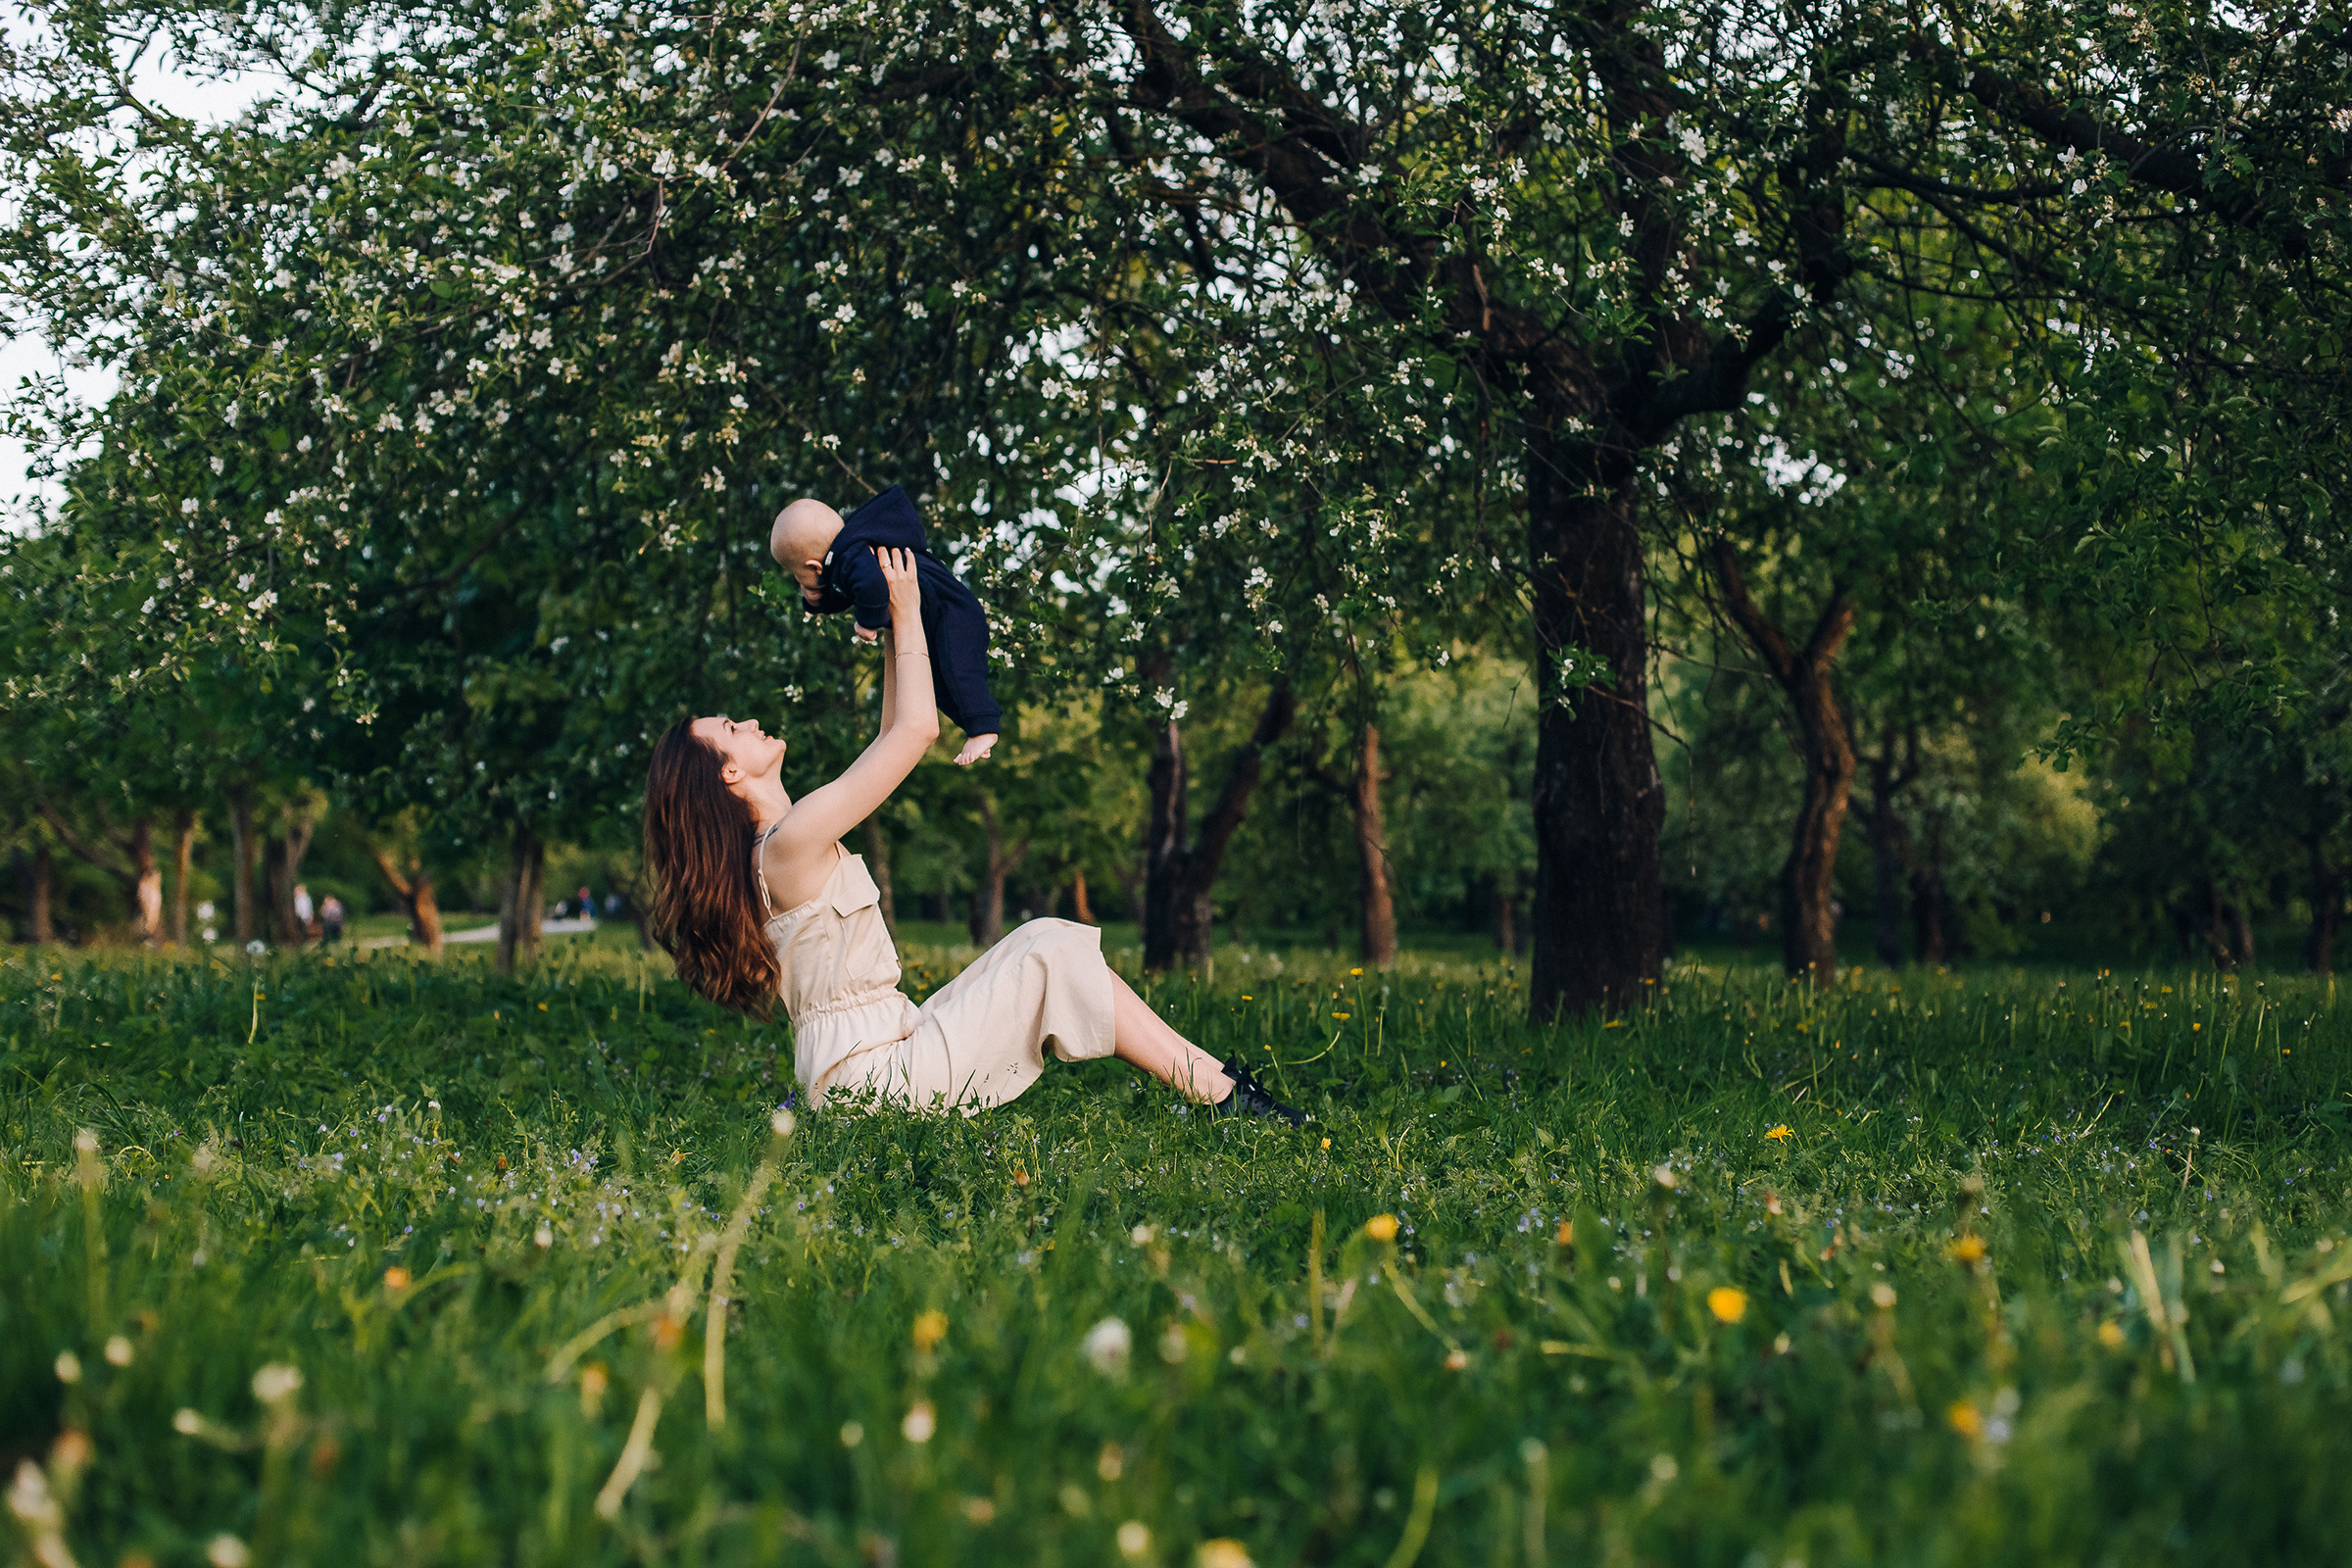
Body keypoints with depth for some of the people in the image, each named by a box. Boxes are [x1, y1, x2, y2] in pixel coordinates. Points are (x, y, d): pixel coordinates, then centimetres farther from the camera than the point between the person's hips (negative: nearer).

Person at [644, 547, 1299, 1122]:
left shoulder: (771, 851, 13)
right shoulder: (793, 839, -17)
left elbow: (892, 745, 20)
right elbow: (918, 729, -15)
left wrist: (895, 635, 18)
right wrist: (907, 616, -4)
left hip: (889, 1053, 10)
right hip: (877, 1079, -10)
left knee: (1043, 941, 7)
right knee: (1054, 954, -10)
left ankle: (1213, 1077, 5)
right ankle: (1219, 1095, -4)